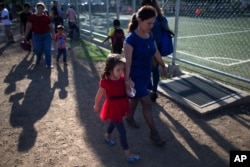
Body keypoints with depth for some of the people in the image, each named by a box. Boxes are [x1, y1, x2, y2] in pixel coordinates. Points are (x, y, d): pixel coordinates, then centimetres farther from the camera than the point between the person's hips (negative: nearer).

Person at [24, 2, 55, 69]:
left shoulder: (46, 17, -1)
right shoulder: (32, 17, -4)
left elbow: (51, 27, 4)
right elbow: (28, 27, -5)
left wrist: (53, 35, 1)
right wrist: (25, 36, -7)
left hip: (47, 35, 0)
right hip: (37, 36, 0)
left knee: (47, 50, -4)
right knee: (38, 49, 8)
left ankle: (48, 64, 7)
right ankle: (38, 58, 43)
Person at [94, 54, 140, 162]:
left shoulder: (123, 78, -9)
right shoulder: (105, 82, -24)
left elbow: (127, 90, 7)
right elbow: (99, 95, -8)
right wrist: (96, 106, 5)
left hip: (121, 106, 6)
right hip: (112, 108, -6)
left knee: (114, 123, 31)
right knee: (122, 130, -1)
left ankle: (107, 136, 60)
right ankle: (127, 154, 14)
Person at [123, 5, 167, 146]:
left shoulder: (150, 36, 0)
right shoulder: (131, 39, -23)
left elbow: (156, 53, 12)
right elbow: (127, 61, -26)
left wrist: (163, 66, 21)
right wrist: (127, 79, -32)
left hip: (146, 75, 7)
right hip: (135, 76, -7)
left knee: (136, 98, 24)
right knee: (147, 103, -2)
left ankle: (130, 117, 49)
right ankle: (154, 132, 12)